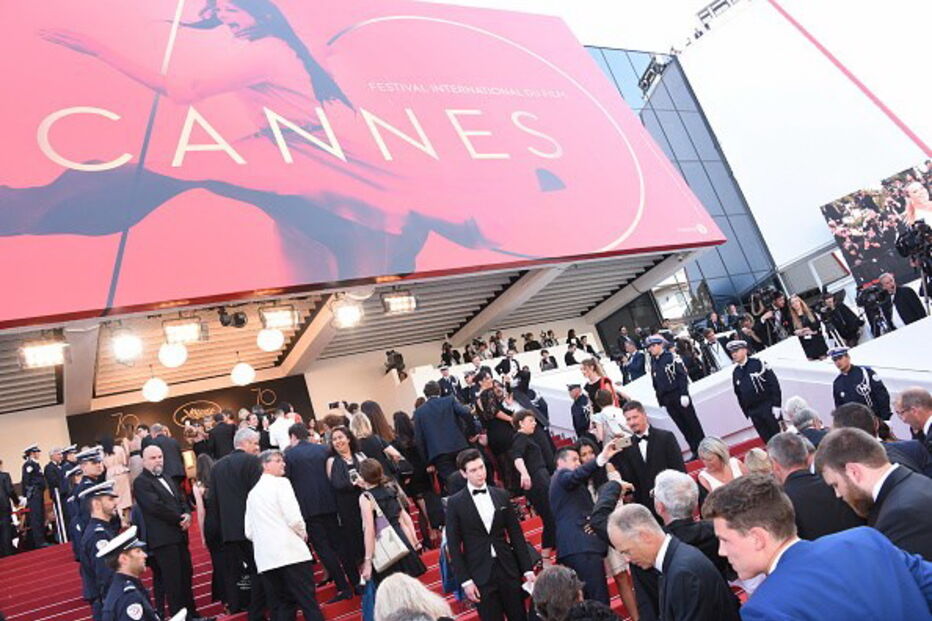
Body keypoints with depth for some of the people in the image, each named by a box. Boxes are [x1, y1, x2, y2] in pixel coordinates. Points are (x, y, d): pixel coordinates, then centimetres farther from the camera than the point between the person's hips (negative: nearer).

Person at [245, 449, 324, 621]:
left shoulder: (252, 492, 15)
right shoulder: (281, 483, -3)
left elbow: (249, 532, 12)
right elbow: (294, 518, -12)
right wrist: (303, 533, 6)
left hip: (265, 558, 6)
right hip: (290, 552, -6)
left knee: (278, 607, 9)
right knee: (308, 603, -3)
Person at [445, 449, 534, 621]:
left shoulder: (502, 496, 6)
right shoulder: (455, 503, -3)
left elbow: (516, 535, 8)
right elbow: (454, 545, -3)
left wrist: (527, 569, 4)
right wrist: (465, 581, -8)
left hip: (508, 569, 3)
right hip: (480, 574, -3)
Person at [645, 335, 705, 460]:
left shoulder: (671, 357, -8)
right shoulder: (653, 363, 9)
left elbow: (682, 375, -12)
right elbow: (655, 384, 12)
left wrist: (684, 393, -18)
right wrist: (660, 399, 9)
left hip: (678, 395, -5)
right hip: (667, 400, 5)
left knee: (692, 422, 3)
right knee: (682, 426, 8)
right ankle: (695, 450, 15)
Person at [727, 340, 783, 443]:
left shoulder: (758, 363, -6)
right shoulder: (735, 373, 8)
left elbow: (774, 383, -8)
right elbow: (739, 396, 14)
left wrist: (776, 405, -12)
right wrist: (747, 414, 12)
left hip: (768, 407, -4)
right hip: (753, 413, 4)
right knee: (767, 439, 8)